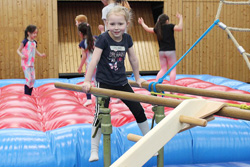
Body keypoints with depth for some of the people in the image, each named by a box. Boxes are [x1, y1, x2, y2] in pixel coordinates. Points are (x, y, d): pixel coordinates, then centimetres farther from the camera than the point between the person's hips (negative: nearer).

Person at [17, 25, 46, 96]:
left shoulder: (34, 42, 9)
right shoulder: (25, 41, -10)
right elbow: (18, 50, -5)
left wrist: (40, 54, 8)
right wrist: (21, 55, -25)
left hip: (31, 64, 7)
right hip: (25, 64, -7)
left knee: (33, 79, 8)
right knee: (29, 79, -13)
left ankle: (29, 95, 18)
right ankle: (26, 95, -4)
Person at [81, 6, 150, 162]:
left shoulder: (127, 38, -2)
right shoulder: (103, 38, -15)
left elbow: (133, 59, 10)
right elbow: (94, 60, -18)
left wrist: (138, 78, 17)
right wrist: (87, 81, -22)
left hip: (121, 82, 5)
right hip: (104, 83, -4)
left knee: (139, 111, 7)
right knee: (100, 114, -8)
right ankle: (94, 151, 3)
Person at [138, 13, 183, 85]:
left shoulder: (157, 28, 6)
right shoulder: (170, 26, -7)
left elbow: (148, 29, 18)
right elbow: (180, 28, -20)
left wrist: (142, 23, 34)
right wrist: (180, 18, -9)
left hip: (161, 51, 5)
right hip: (170, 51, -5)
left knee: (163, 69, 14)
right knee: (173, 69, 1)